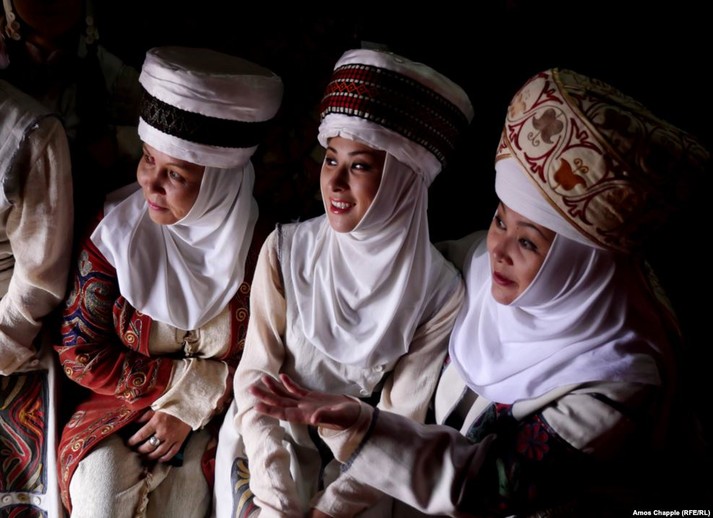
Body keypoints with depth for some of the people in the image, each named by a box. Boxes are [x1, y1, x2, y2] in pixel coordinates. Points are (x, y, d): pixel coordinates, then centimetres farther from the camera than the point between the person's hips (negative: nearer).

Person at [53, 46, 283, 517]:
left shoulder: (260, 248, -14)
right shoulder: (114, 230, -12)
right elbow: (80, 352, -9)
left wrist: (191, 408, -12)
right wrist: (190, 378, -15)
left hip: (213, 418, 0)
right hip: (116, 407, 0)